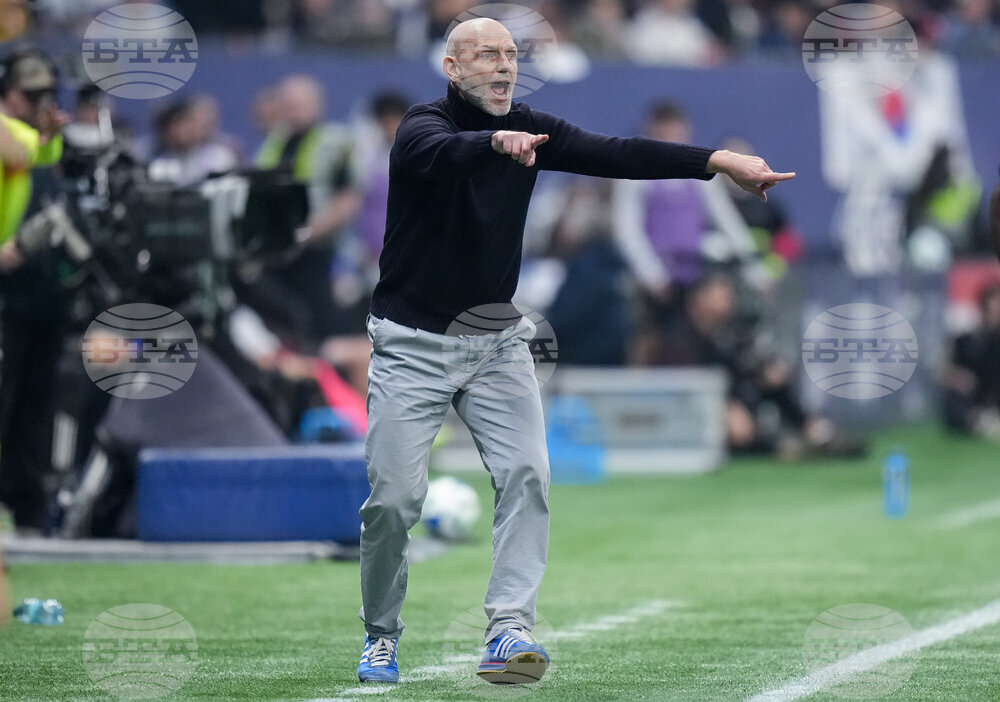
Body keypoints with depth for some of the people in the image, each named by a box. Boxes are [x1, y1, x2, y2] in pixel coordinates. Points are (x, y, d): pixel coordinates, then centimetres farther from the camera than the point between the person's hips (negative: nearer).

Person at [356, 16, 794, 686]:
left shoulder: (531, 129, 0)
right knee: (395, 496, -5)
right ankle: (381, 635, 15)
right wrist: (497, 143, -61)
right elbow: (442, 152, -39)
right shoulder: (423, 125, -15)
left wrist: (719, 161, -19)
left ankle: (509, 631, -16)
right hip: (414, 341, -4)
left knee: (526, 474, -13)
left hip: (497, 338, 4)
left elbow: (618, 155, -8)